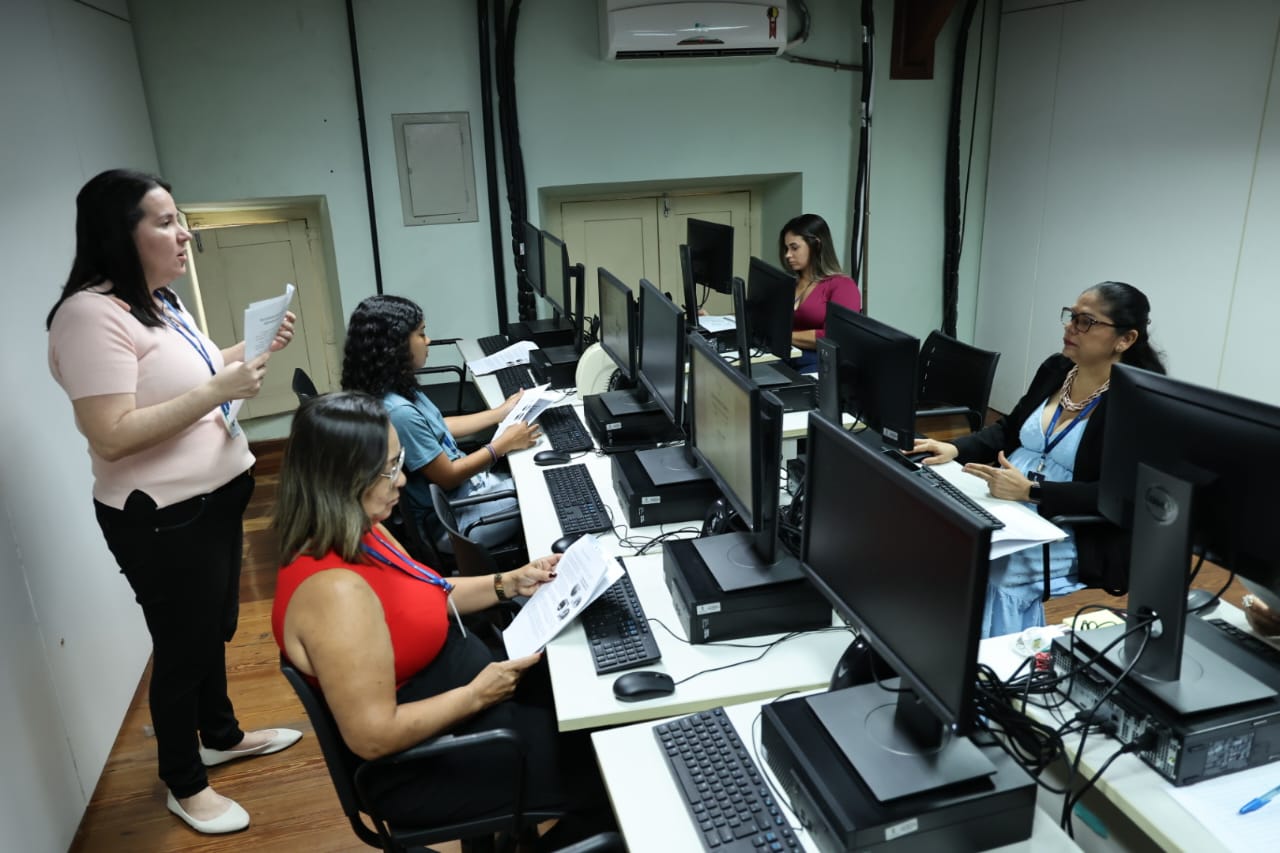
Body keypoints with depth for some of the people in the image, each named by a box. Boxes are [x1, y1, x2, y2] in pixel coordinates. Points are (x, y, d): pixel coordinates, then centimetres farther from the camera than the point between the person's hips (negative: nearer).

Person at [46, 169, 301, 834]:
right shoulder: (92, 315, -21)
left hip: (213, 497, 9)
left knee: (214, 629, 23)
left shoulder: (160, 301, 9)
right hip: (162, 518, -9)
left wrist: (253, 351, 6)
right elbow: (112, 436, -27)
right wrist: (218, 391, -28)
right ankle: (184, 786, 29)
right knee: (182, 645, 7)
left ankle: (222, 735, 45)